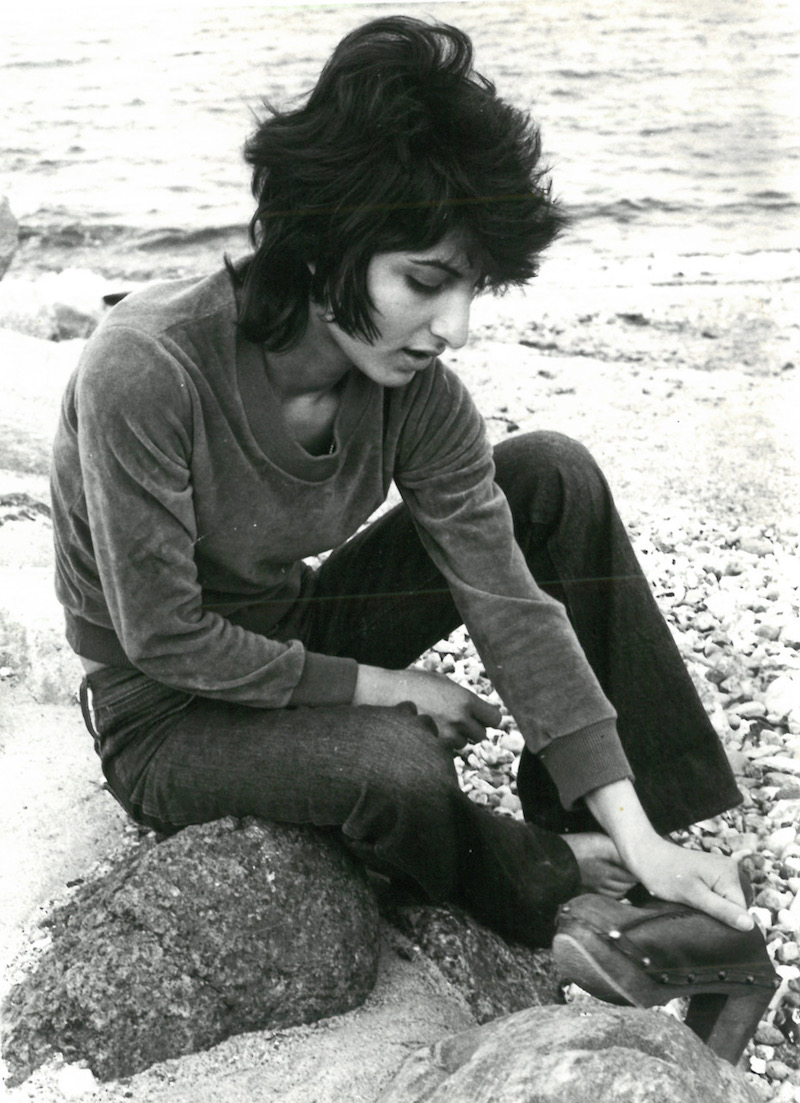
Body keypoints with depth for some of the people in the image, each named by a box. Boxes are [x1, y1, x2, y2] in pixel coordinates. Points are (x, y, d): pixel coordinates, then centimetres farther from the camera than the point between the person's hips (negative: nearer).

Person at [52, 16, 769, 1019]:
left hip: (294, 644, 5)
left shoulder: (412, 384, -15)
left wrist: (636, 833, -19)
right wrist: (373, 684, -18)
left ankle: (614, 846, -3)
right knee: (395, 763, -36)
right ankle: (548, 878, 0)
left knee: (555, 475, -10)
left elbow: (508, 599, -16)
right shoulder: (146, 370, -32)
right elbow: (165, 637, -25)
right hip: (163, 715, -5)